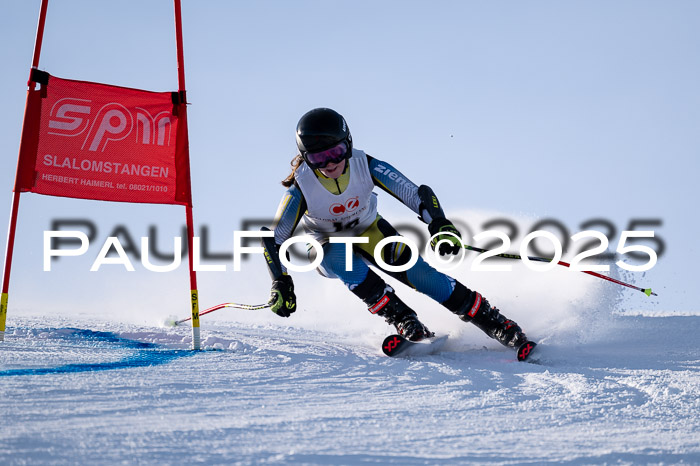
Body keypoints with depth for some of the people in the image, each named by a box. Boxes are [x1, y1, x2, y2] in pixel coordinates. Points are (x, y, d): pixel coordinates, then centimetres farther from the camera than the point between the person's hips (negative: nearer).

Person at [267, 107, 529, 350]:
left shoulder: (365, 166, -27)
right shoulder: (301, 188, -29)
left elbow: (418, 195, -28)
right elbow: (276, 239, -20)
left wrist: (440, 225, -46)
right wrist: (281, 284, -32)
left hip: (369, 233, 1)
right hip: (327, 248, -1)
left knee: (418, 271, -20)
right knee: (340, 255, -36)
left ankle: (491, 321, -9)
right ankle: (401, 319, -25)